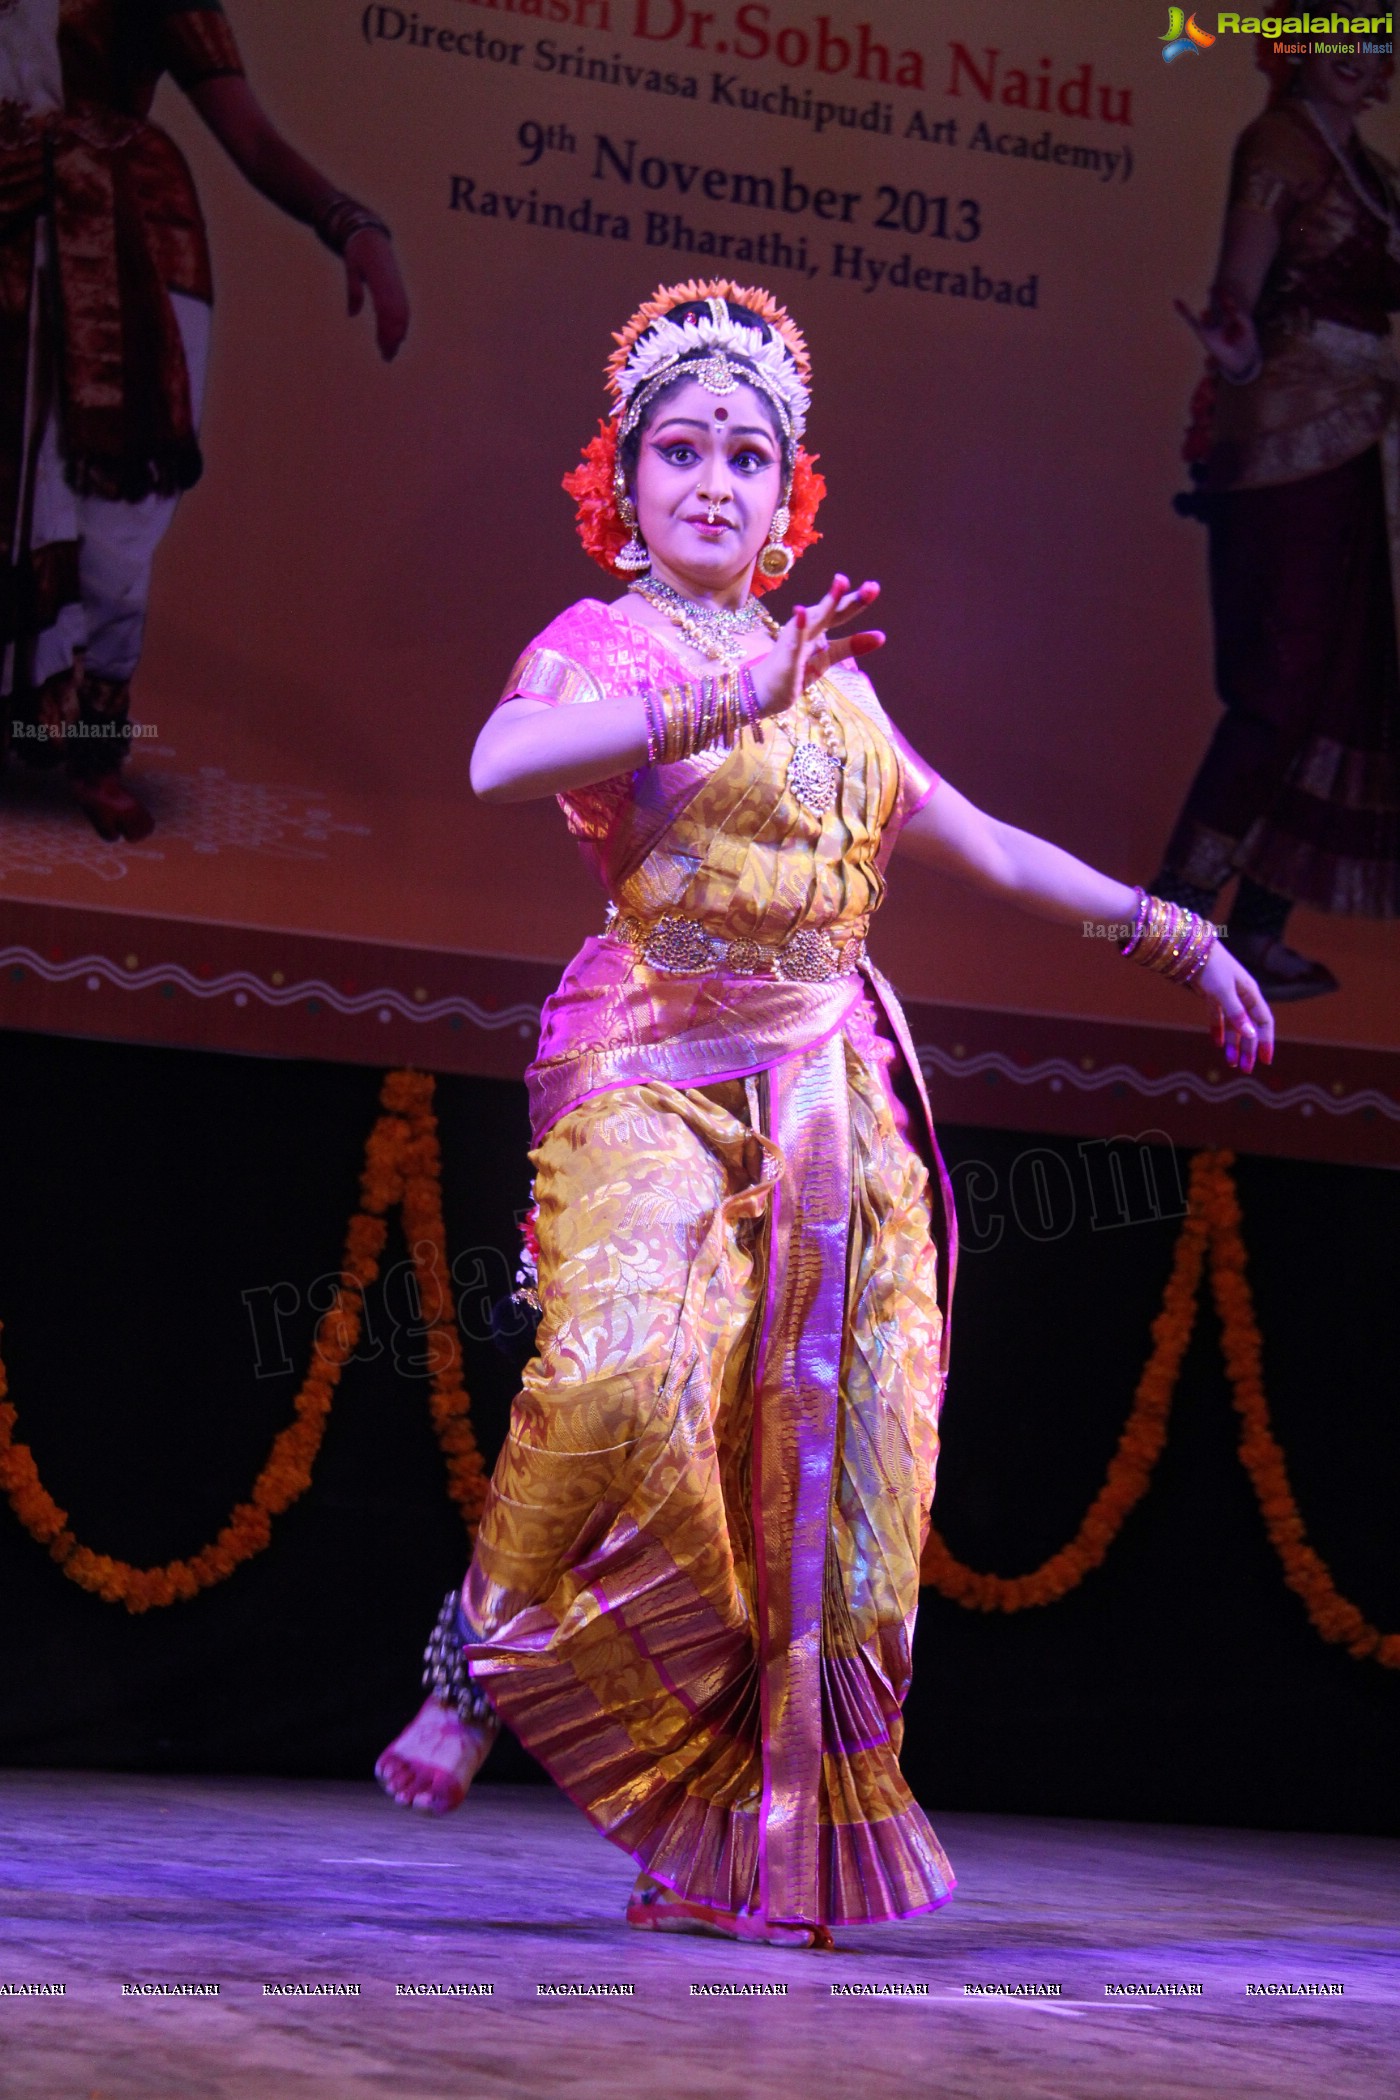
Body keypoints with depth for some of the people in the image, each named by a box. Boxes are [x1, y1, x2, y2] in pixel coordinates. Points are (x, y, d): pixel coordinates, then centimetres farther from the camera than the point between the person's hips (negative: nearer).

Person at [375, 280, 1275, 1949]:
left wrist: (1167, 930, 28)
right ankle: (483, 1653, -4)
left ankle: (733, 1852, 6)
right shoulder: (602, 644, 2)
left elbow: (969, 838, 29)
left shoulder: (824, 672, 20)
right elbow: (501, 762, -21)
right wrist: (736, 698, -27)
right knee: (622, 1381, -29)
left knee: (811, 1468, -2)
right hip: (658, 1072, -5)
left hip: (832, 1092, 5)